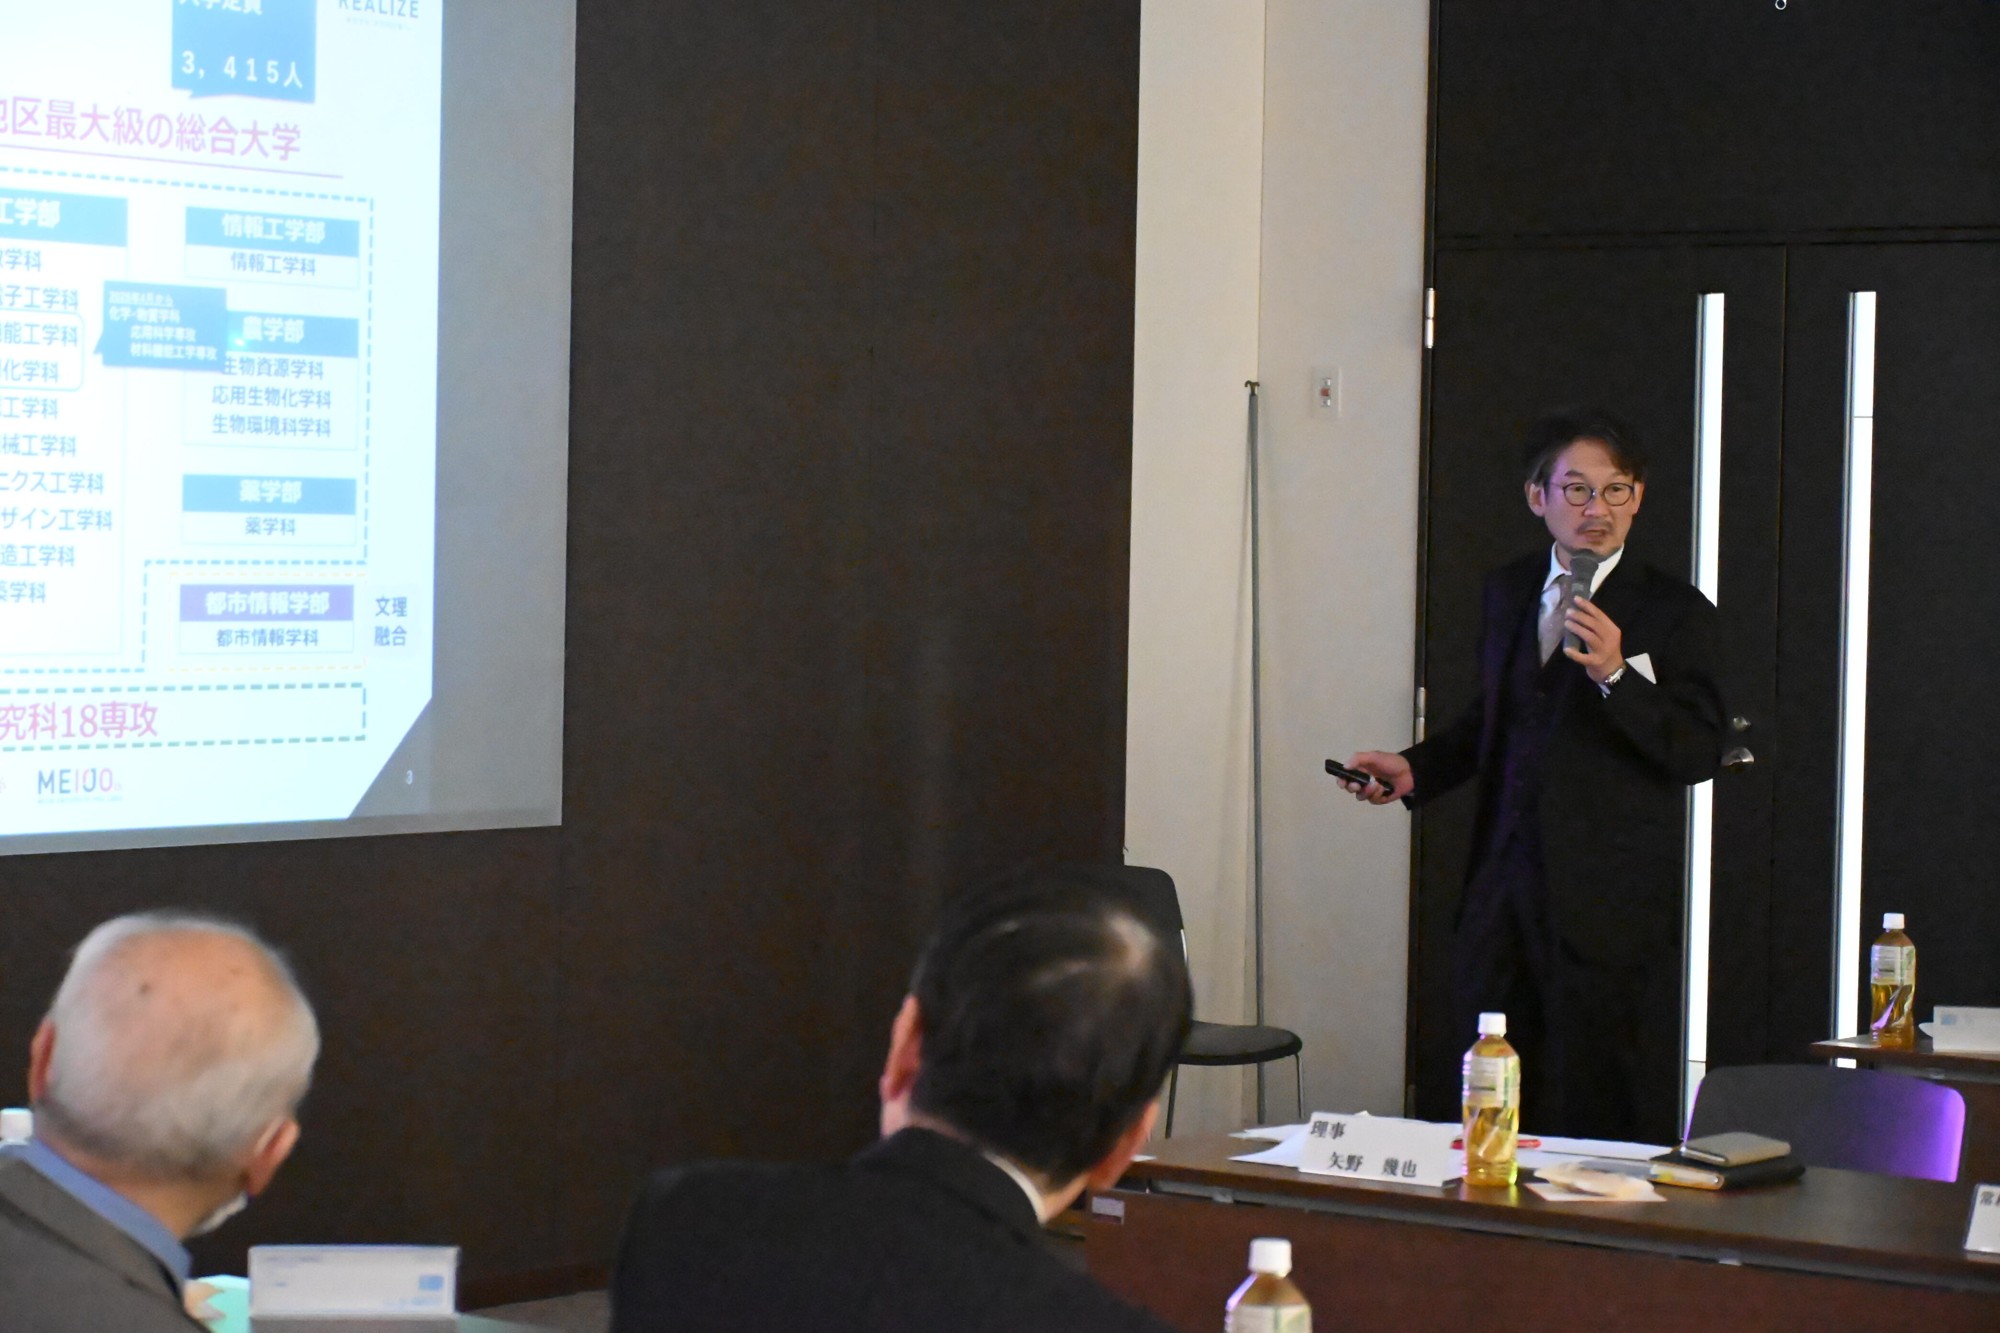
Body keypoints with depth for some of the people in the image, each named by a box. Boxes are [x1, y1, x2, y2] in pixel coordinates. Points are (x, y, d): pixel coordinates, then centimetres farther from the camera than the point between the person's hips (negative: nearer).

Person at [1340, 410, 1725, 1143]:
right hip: (1507, 883, 5)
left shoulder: (1674, 613, -3)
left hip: (1611, 902, -5)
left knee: (1606, 1116, -6)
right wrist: (1416, 768, 13)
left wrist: (1615, 676, -24)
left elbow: (1700, 753, -12)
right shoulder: (1507, 593, 15)